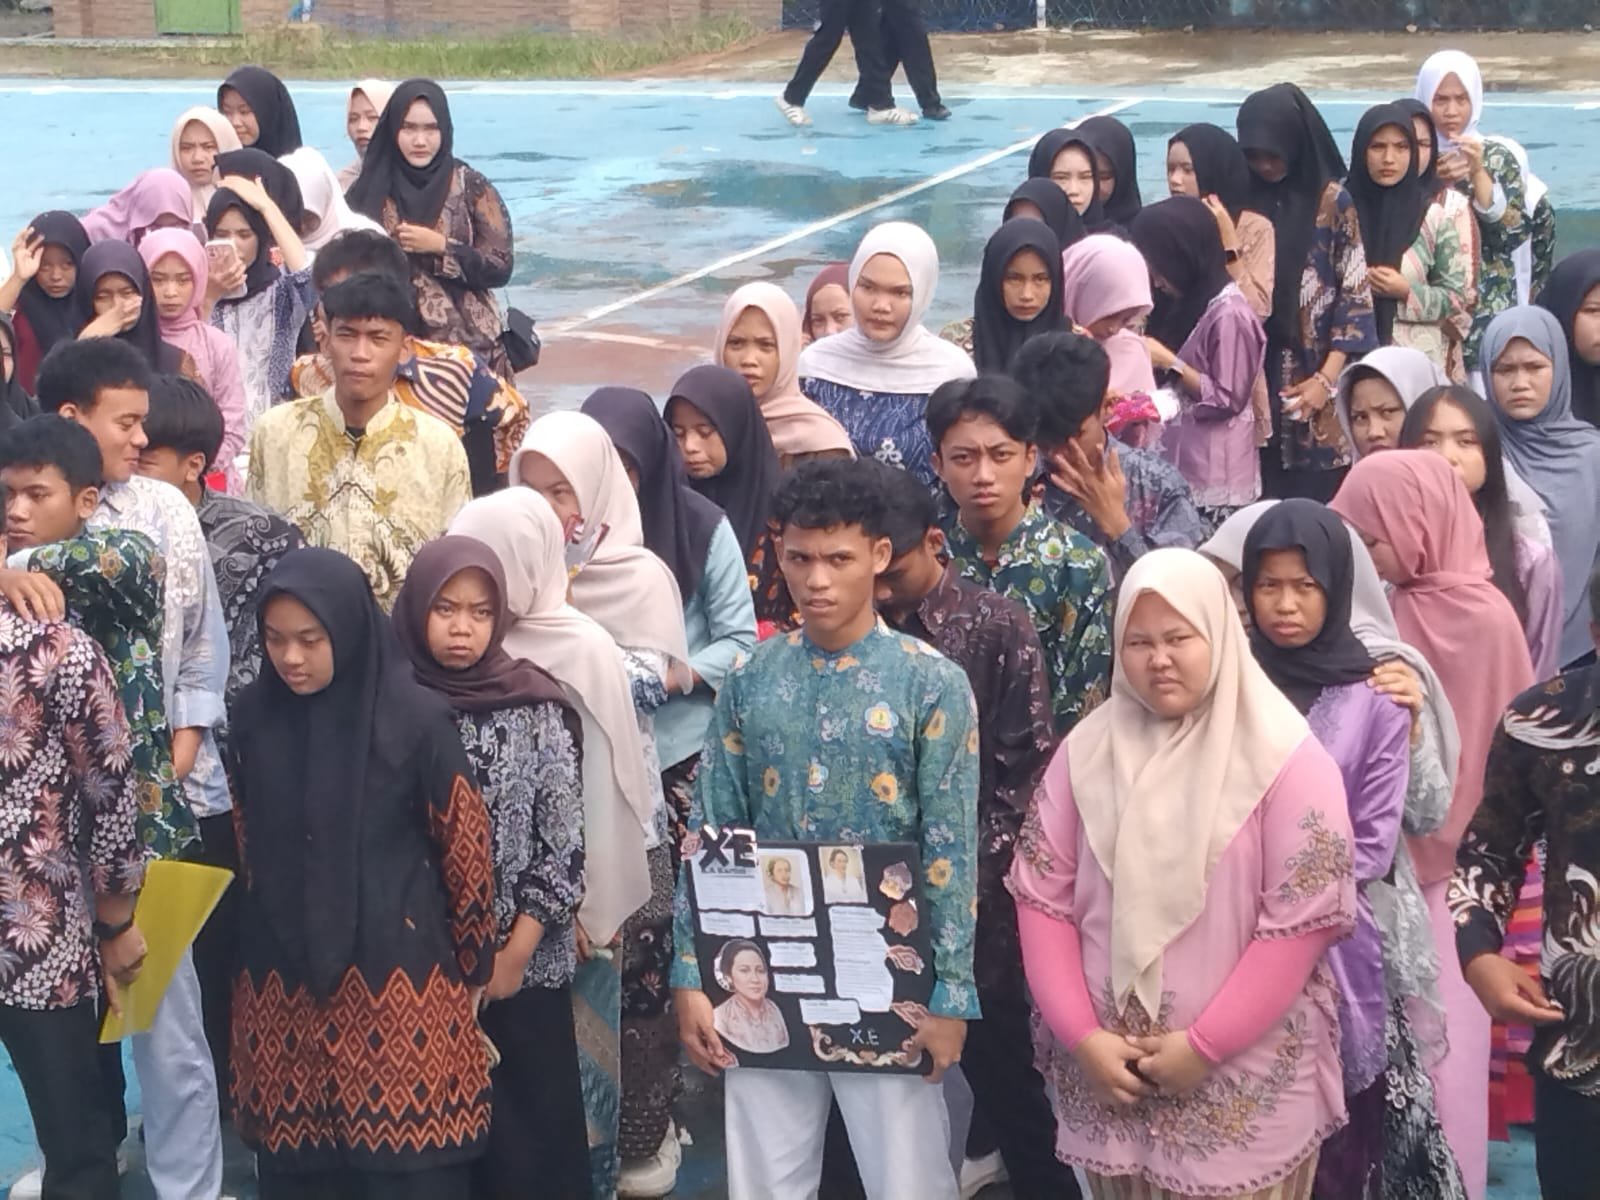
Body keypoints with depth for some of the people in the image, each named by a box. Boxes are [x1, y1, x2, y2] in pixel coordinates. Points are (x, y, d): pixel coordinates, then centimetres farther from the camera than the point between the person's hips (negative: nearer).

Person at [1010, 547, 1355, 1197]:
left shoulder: (1284, 758, -8)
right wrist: (1081, 1035, -6)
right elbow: (1041, 896, 4)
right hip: (1108, 1075, 4)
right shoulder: (1086, 749, 4)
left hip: (1247, 1085, -3)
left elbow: (1303, 917, -11)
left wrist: (1204, 1046, -13)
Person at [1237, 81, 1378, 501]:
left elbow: (1356, 294, -5)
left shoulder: (1333, 203, -3)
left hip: (1313, 382, -3)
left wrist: (1326, 379, -9)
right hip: (1253, 380, 3)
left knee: (1317, 501, -2)